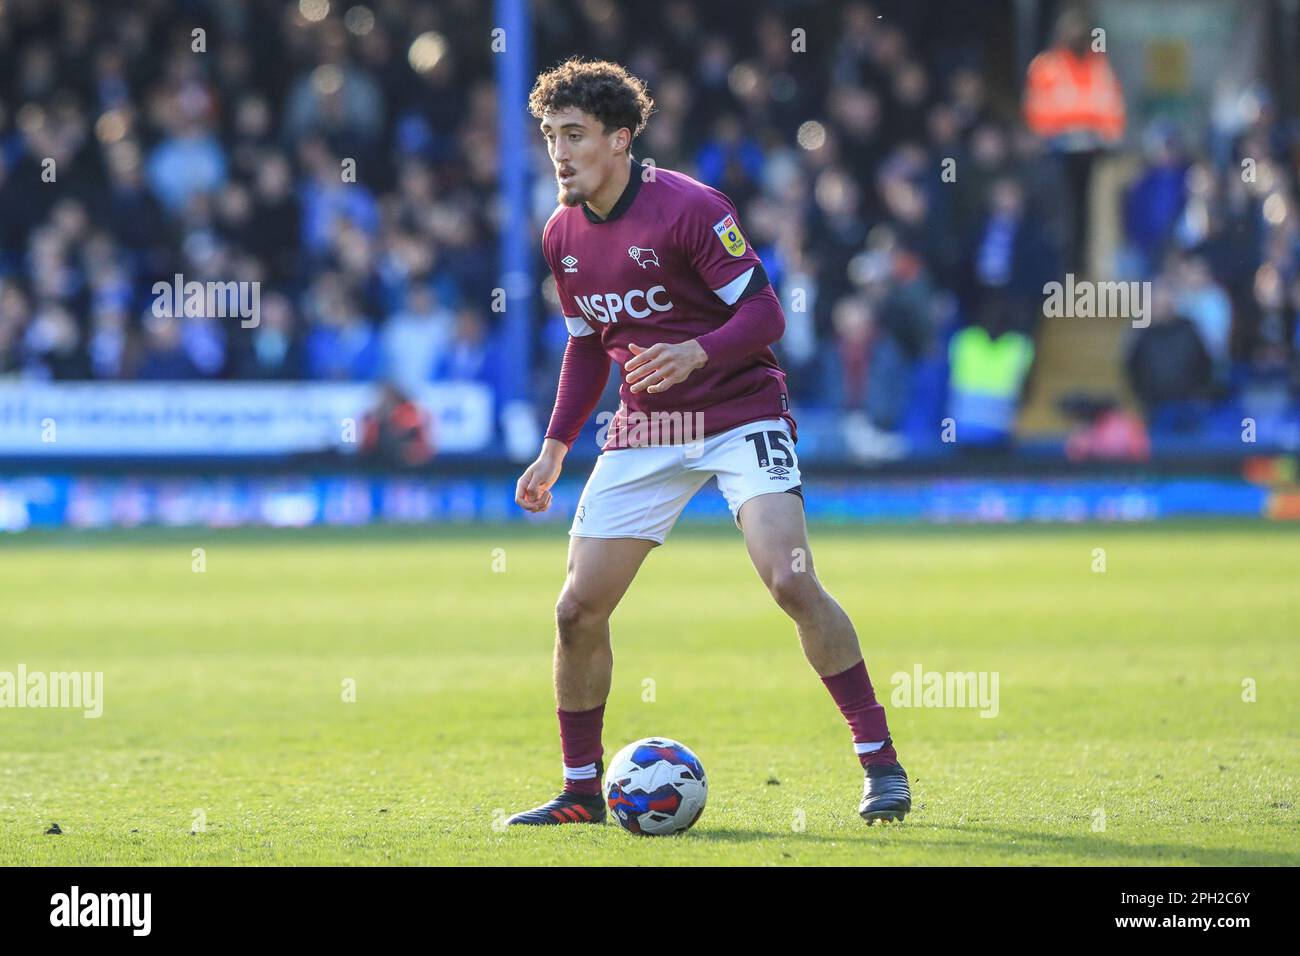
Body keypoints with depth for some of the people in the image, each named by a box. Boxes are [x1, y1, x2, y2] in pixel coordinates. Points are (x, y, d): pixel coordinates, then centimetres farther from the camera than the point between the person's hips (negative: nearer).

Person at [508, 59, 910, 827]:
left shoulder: (689, 210, -15)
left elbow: (763, 312, -18)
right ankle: (582, 791, 15)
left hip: (740, 416, -6)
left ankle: (881, 764, -12)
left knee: (792, 582, -21)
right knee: (578, 610, 0)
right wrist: (556, 448, 14)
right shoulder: (562, 236, 5)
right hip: (645, 435, 6)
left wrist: (696, 354, -36)